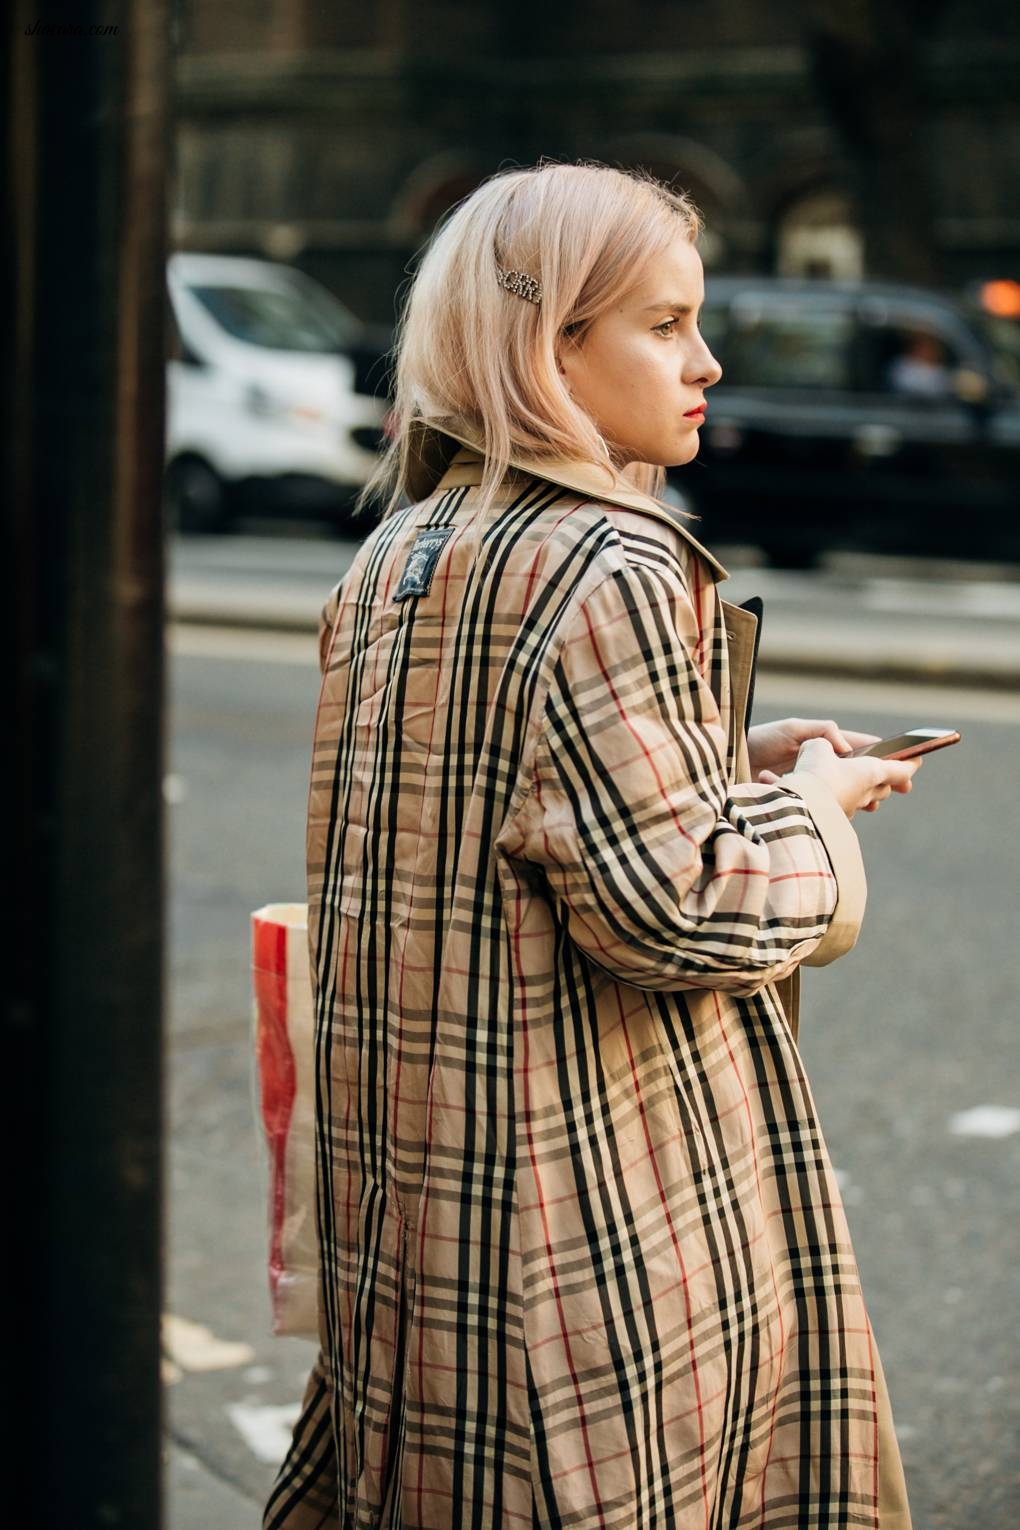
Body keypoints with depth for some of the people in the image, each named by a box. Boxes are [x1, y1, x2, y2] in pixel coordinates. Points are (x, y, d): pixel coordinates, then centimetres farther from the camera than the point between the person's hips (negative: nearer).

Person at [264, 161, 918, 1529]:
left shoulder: (395, 556, 8)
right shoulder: (610, 571, -19)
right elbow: (674, 906, -22)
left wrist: (729, 762, 13)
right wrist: (808, 803, -4)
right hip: (593, 1196, -8)